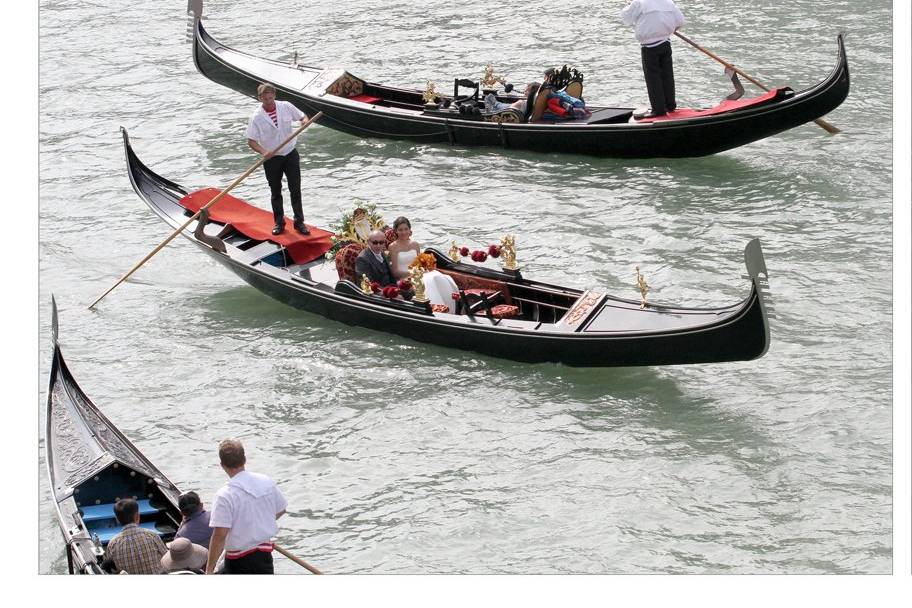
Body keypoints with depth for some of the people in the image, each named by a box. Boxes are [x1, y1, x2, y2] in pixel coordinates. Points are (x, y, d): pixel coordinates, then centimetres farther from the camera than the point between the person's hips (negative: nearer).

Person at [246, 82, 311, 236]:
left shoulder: (286, 107, -5)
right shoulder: (256, 117, -13)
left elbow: (303, 116, 8)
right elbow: (251, 141, -11)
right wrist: (263, 152, -28)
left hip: (290, 154, 1)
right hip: (272, 159, -1)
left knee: (295, 189, 4)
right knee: (276, 192, 10)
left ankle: (299, 222, 14)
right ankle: (279, 223, 23)